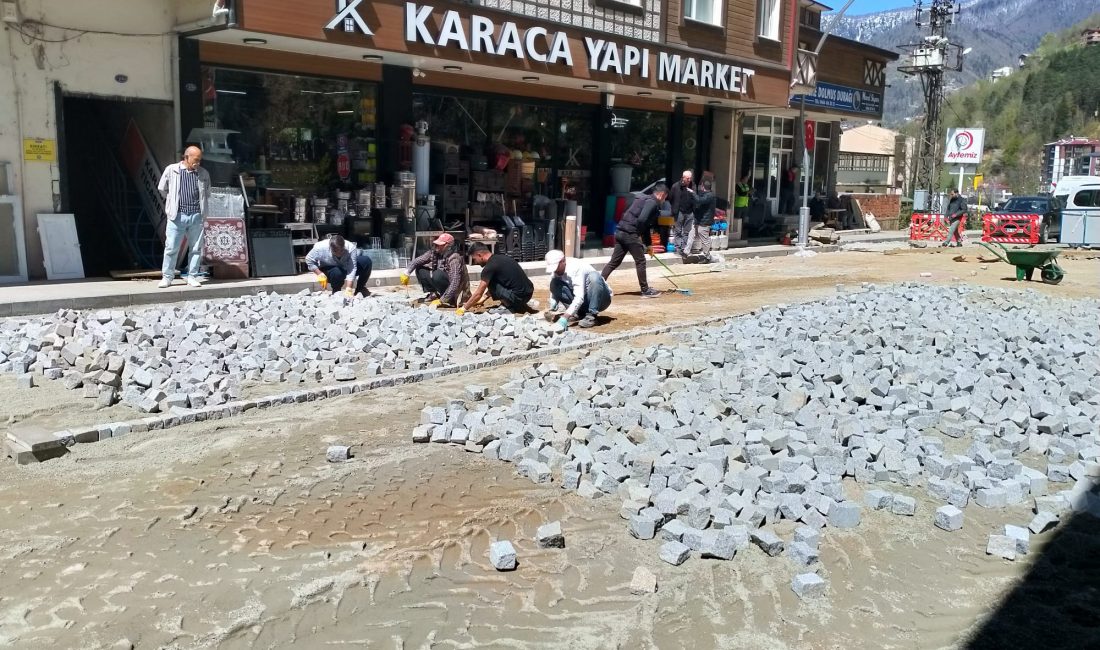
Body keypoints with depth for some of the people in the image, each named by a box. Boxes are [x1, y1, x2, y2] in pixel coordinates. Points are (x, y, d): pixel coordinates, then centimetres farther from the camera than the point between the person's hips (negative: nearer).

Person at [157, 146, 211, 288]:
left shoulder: (203, 174, 6)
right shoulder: (171, 170, 0)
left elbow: (207, 194, 19)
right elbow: (162, 189, 12)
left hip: (196, 216, 2)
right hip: (177, 216, -2)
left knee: (196, 248, 5)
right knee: (171, 248, 0)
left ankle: (192, 277, 15)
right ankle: (167, 277, 9)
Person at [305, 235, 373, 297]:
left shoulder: (350, 247, -29)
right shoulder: (321, 248, -29)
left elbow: (352, 269, -33)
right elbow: (309, 260, -13)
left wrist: (348, 289, -41)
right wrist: (319, 274, -24)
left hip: (347, 267, 2)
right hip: (329, 269, -2)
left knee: (366, 261, -23)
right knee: (337, 273, -39)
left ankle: (360, 288, -3)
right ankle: (336, 293, -8)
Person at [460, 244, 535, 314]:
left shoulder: (489, 267, -12)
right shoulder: (501, 257, 13)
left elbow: (478, 294, -9)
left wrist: (463, 309, 1)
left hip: (519, 296, -9)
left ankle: (512, 308, 2)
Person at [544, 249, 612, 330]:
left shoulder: (576, 268, -28)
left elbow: (579, 297, -36)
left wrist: (565, 318, -44)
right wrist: (552, 310, -20)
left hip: (601, 299, -6)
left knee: (594, 276, -36)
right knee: (554, 283, -14)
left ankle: (591, 316, -26)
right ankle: (580, 313, -6)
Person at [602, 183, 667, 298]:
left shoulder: (644, 199, 24)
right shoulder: (652, 202, -7)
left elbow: (646, 224, 28)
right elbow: (642, 219, -23)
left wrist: (648, 243, 31)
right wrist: (639, 234, -8)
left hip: (620, 232, 9)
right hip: (630, 234, -9)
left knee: (614, 261, 11)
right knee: (640, 262, 2)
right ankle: (645, 290, 10)